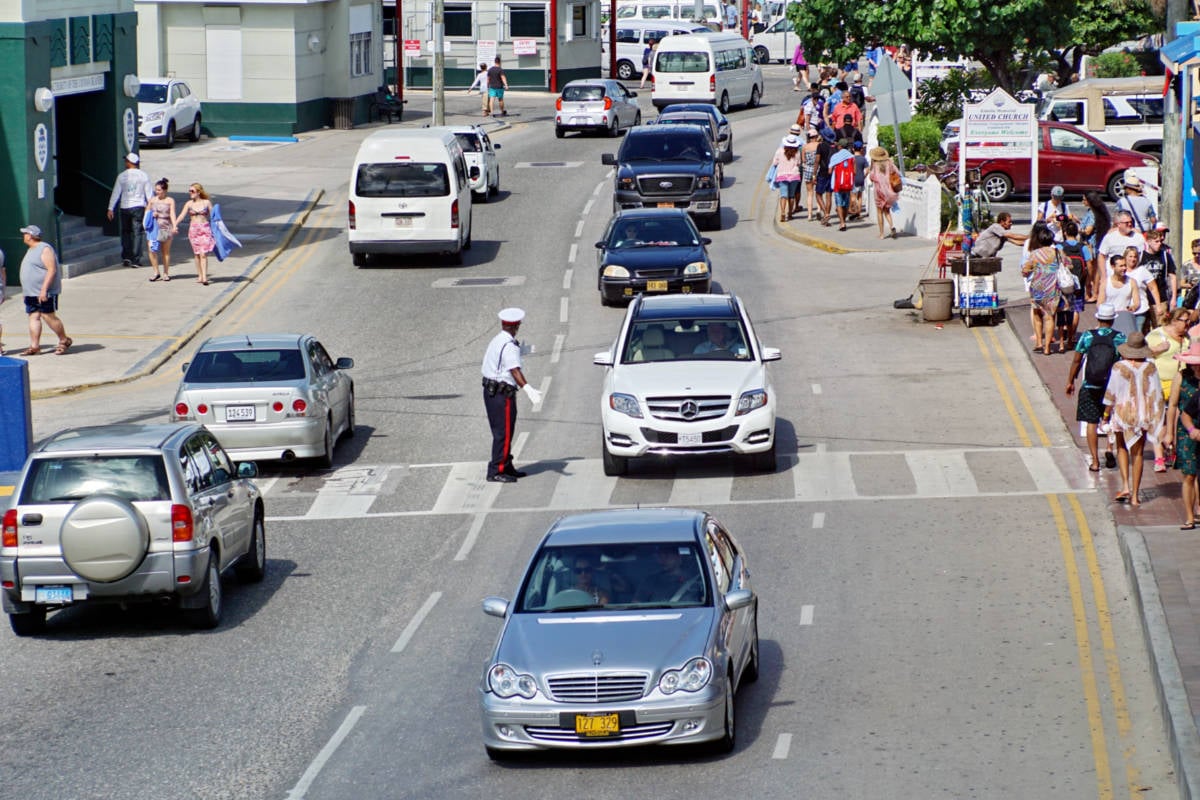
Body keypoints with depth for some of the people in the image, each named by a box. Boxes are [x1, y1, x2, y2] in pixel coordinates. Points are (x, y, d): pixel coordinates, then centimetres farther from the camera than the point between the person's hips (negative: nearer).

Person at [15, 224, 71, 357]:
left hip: (44, 293, -9)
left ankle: (65, 341, 6)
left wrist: (44, 289, -26)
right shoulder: (31, 250, 18)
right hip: (31, 293, 9)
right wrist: (26, 289, 21)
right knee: (34, 317, 4)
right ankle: (34, 346, 2)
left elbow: (52, 270, -20)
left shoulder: (45, 249, -13)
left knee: (49, 317, -7)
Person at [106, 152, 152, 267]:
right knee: (137, 233, 2)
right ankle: (135, 259, -3)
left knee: (126, 232, 14)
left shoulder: (122, 176, -2)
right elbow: (148, 193, 2)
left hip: (125, 207, 0)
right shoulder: (144, 176, -1)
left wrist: (111, 209, 2)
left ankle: (126, 257, 8)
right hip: (139, 206, 0)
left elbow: (116, 193, -1)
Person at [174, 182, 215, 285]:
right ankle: (200, 276, 13)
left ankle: (204, 277, -15)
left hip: (205, 229, -2)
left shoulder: (207, 202, 2)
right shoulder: (189, 204, 4)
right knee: (197, 254, 5)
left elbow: (212, 216, 5)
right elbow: (182, 215, -4)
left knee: (203, 254, -11)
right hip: (193, 229, 2)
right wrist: (175, 225, -18)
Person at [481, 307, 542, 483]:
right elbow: (515, 371, -31)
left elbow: (485, 366, 28)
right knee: (504, 433, -7)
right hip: (502, 393, -10)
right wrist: (528, 389, -42)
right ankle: (496, 471, -7)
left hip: (490, 391, 10)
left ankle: (506, 467, 27)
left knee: (501, 432, 18)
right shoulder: (510, 346, -18)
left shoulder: (496, 341, 12)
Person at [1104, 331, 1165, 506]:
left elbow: (1111, 394, -9)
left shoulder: (1119, 367, -12)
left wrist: (1107, 414, 3)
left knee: (1122, 448, 18)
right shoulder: (1150, 367, -4)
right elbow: (1157, 395, 0)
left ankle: (1125, 486, 0)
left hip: (1123, 412, -2)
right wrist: (1156, 417, 9)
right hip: (1143, 415, 2)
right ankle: (1135, 495, 9)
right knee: (1137, 453, 8)